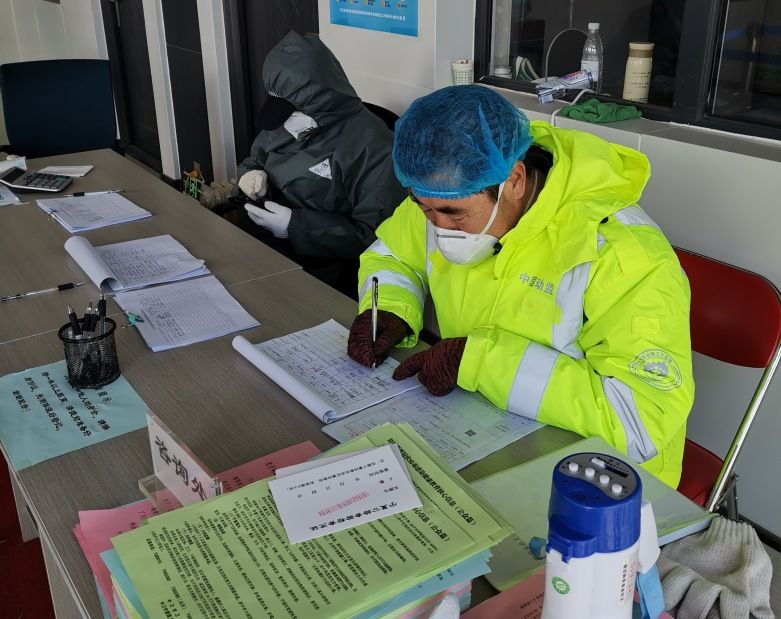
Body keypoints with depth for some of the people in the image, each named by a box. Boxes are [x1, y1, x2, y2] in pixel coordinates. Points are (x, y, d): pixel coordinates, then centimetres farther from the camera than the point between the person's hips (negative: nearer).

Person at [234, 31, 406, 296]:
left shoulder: (370, 145, -15)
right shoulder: (282, 122, 7)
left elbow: (375, 236, -18)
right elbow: (254, 159, 25)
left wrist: (294, 226, -19)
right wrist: (251, 175, 0)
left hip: (320, 265, -7)